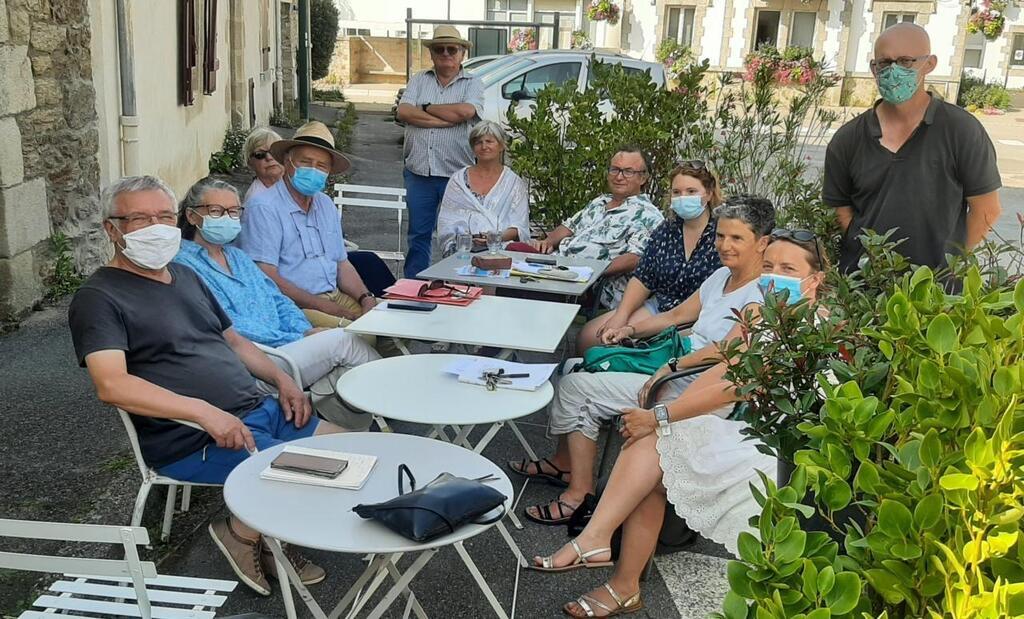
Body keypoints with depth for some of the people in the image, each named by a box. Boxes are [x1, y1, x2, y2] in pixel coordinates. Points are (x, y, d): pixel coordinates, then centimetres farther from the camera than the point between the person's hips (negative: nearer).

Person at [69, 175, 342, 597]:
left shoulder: (186, 276, 19)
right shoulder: (99, 298, -7)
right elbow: (112, 385, -22)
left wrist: (281, 379, 8)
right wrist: (205, 412, -30)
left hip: (261, 410, 9)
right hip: (194, 442, -9)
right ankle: (243, 534, 4)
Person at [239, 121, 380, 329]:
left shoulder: (326, 205, 19)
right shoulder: (264, 208, -8)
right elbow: (266, 278, -16)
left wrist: (366, 298, 0)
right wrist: (323, 306, -17)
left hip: (336, 298, 8)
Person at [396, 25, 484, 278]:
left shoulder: (472, 83, 5)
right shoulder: (419, 80, 12)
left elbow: (465, 111, -16)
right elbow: (403, 112, -5)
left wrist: (426, 108, -4)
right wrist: (448, 119, -11)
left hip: (457, 174, -2)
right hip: (419, 173, 3)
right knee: (418, 236, 9)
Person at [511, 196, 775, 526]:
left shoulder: (761, 295, -16)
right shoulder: (721, 276, 13)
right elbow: (677, 315, 20)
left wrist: (672, 366, -24)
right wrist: (630, 329, 8)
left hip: (692, 389, -9)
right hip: (678, 367, 9)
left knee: (575, 386, -8)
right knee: (579, 367, 9)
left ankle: (579, 493, 0)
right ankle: (565, 462, 19)